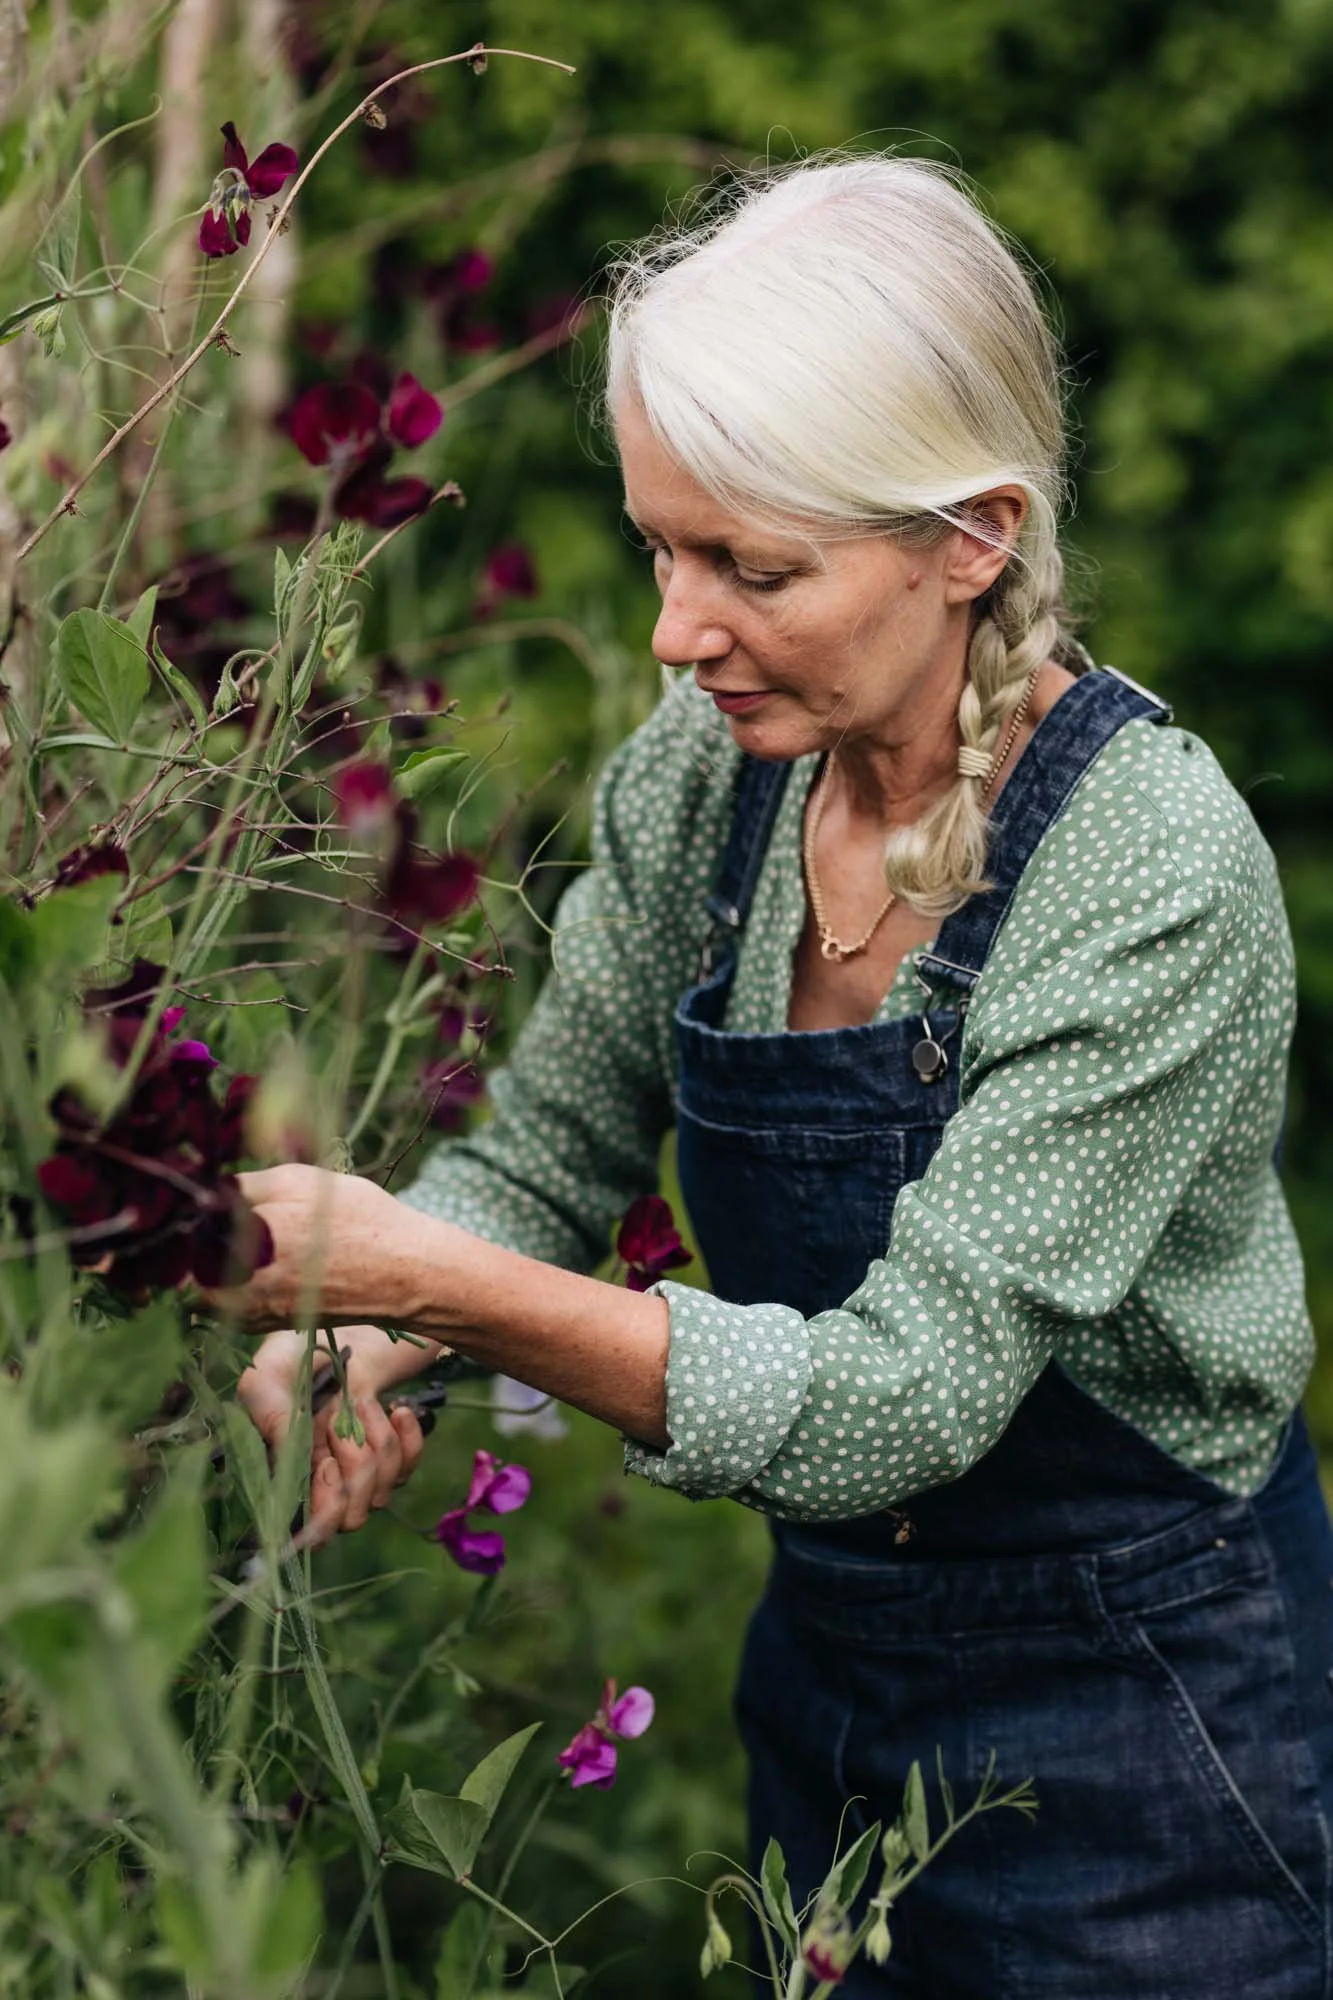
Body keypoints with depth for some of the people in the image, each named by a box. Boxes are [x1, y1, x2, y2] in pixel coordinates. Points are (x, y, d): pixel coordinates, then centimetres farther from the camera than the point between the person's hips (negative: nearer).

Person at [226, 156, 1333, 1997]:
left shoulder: (1155, 876, -28)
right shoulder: (705, 765, -9)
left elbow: (895, 1405, -30)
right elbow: (550, 1153, 0)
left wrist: (429, 1274, -36)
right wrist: (361, 1331, -20)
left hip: (1141, 1724, -6)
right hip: (829, 1644, 6)